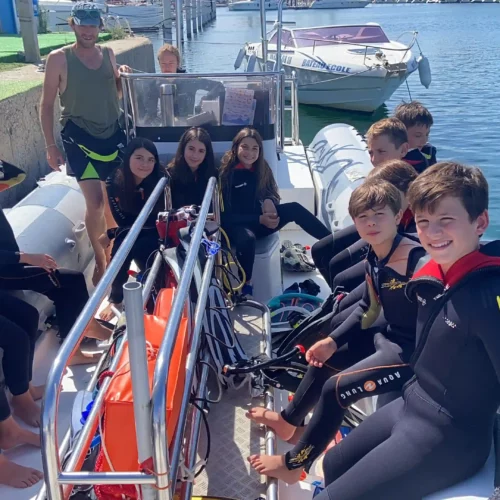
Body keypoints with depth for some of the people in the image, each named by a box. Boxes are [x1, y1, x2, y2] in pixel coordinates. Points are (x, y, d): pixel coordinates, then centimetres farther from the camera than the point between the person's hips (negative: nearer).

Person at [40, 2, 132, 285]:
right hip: (80, 137, -4)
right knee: (95, 202, -13)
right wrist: (51, 146, -7)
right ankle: (100, 261, 6)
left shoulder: (108, 54, 6)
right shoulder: (59, 58, -7)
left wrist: (124, 77, -2)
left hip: (113, 134, 5)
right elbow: (47, 105, -4)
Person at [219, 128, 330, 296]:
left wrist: (269, 201, -15)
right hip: (235, 225, -5)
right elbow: (225, 215, -15)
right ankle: (246, 289, -25)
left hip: (259, 221, 5)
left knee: (294, 208, -17)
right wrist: (260, 219, -23)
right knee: (247, 239, -40)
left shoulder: (261, 169, 5)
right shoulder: (227, 173, -12)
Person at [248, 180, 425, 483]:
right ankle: (289, 421, 40)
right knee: (324, 357, 18)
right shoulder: (374, 257, 1)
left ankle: (293, 465, 9)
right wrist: (333, 340, 7)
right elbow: (368, 310, 12)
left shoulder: (418, 261, -26)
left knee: (336, 388, -13)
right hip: (389, 339, 9)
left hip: (413, 352, -9)